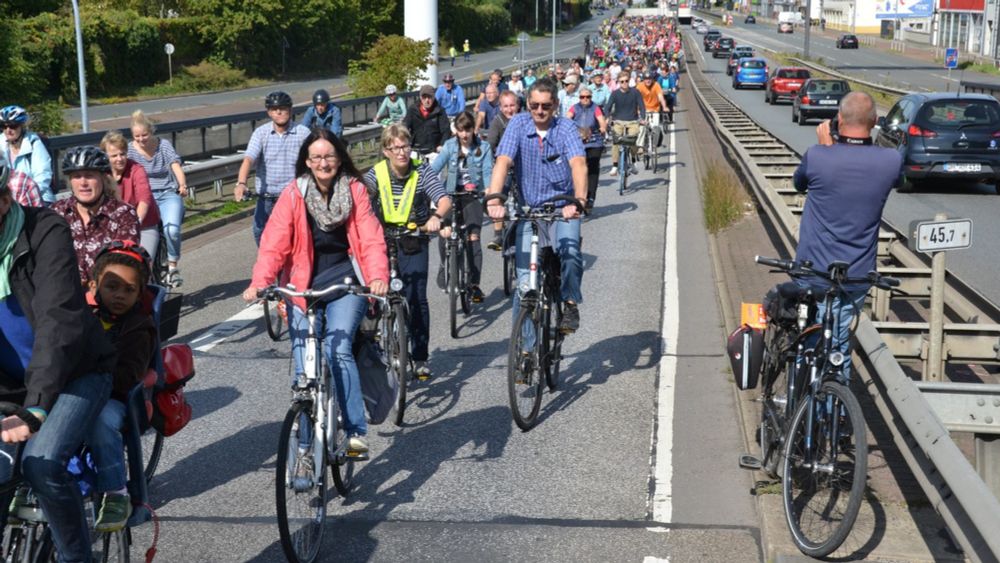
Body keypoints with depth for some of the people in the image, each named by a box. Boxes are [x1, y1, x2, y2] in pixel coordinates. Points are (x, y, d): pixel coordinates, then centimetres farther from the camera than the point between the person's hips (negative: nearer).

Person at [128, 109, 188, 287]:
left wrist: (182, 185, -32)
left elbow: (176, 166, -11)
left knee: (172, 229, -28)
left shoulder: (163, 145, 2)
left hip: (168, 195, -1)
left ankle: (172, 266, -8)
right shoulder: (130, 149, 2)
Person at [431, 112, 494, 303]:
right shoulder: (450, 146, -1)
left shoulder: (483, 148, -3)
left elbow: (487, 172, -12)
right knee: (445, 232, -17)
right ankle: (445, 265, 12)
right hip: (451, 194, 1)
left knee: (473, 238, -9)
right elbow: (435, 167, -12)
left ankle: (474, 284, 0)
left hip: (473, 196, -1)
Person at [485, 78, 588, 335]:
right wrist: (494, 200, -35)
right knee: (525, 279, -5)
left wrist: (579, 200, -42)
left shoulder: (566, 128, -7)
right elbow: (503, 162, -18)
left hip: (563, 209, -1)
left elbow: (578, 164, -24)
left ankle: (570, 304, -5)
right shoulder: (518, 124, -5)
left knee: (570, 251, -29)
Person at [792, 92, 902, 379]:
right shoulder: (891, 161, -10)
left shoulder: (817, 157, -17)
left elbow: (799, 183, 5)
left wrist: (825, 146, 7)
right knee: (839, 345, 14)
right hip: (858, 278, 2)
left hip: (814, 273, -2)